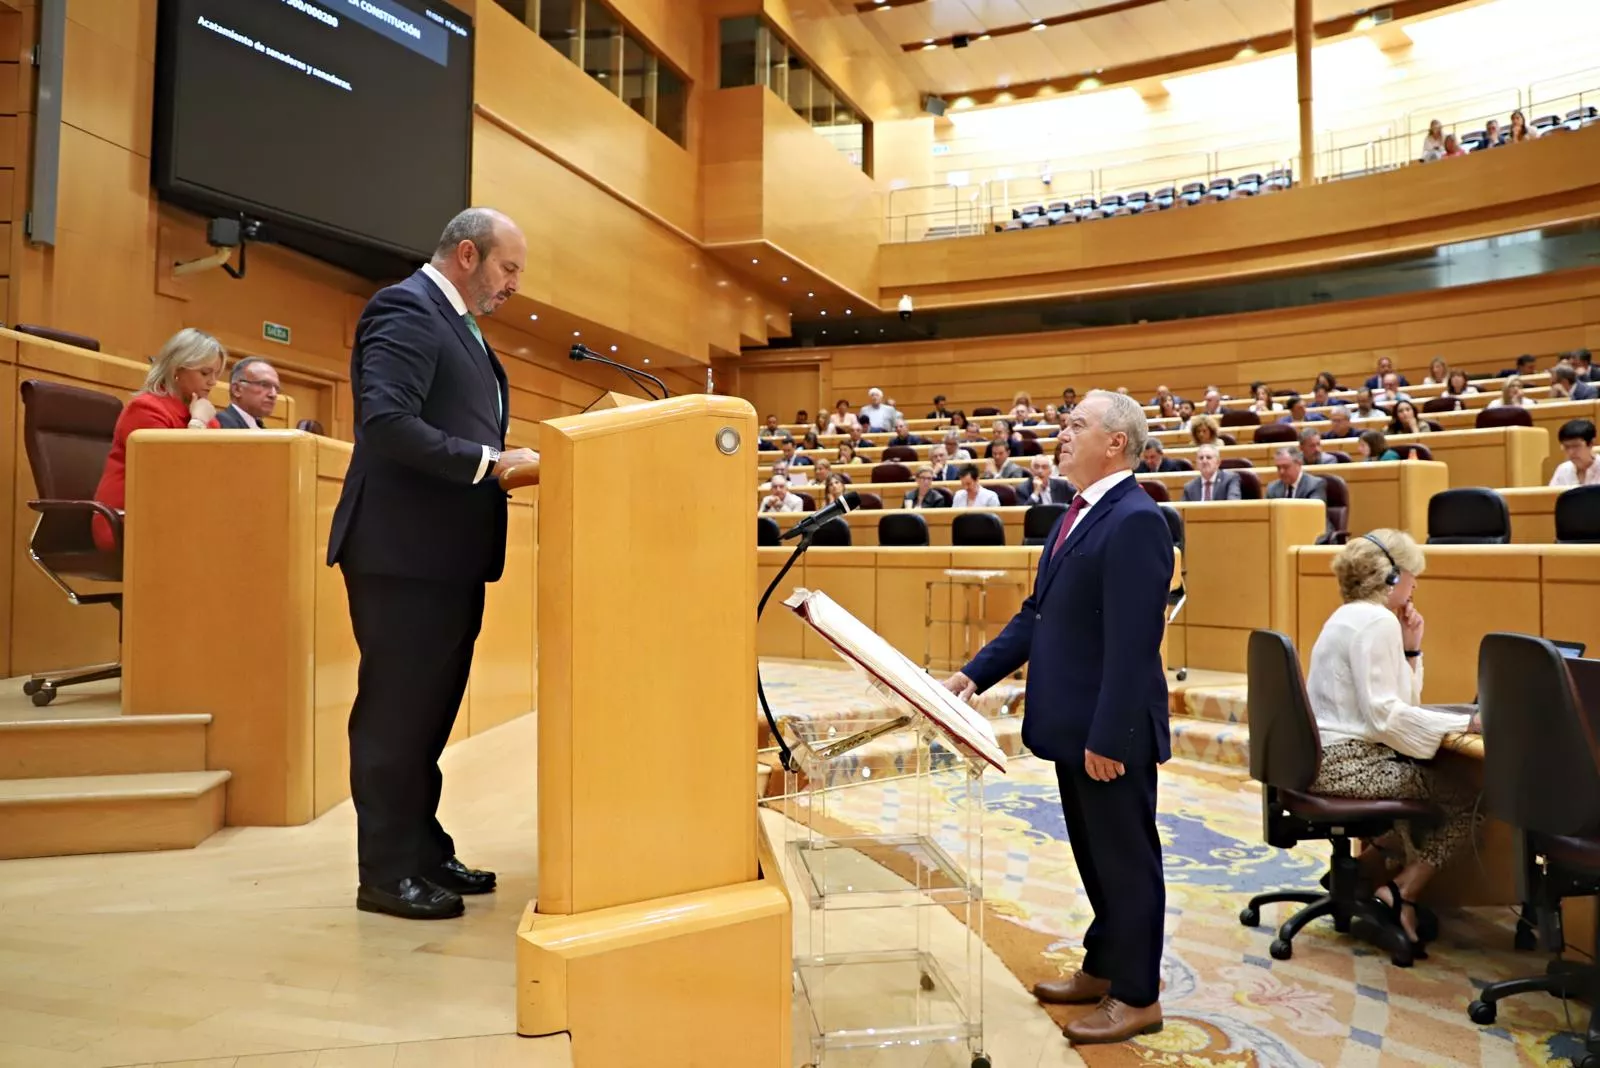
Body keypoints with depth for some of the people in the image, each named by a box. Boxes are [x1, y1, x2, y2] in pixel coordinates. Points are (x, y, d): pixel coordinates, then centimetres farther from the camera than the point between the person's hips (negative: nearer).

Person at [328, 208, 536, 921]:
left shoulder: (455, 322, 21)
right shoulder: (406, 309, -10)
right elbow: (387, 422, -23)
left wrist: (503, 459, 6)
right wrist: (490, 462, -21)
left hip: (448, 554, 10)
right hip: (405, 553, -10)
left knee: (430, 710, 15)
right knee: (395, 712, 0)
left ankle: (424, 852, 27)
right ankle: (387, 873, 12)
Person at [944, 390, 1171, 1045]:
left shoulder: (1135, 521, -19)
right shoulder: (1079, 514, 12)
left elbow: (1134, 642, -24)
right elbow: (1038, 614, 14)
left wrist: (1108, 737, -24)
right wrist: (975, 674, 8)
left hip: (1110, 731, -9)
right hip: (1075, 724, 9)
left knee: (1125, 859, 7)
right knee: (1093, 854, 21)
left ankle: (1138, 996, 24)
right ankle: (1103, 967, 38)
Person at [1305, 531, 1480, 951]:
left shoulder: (1354, 617, 17)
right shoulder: (1377, 621, -15)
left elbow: (1399, 699, 17)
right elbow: (1386, 714, -23)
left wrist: (1410, 649, 8)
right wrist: (1466, 722, -18)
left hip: (1330, 758, 10)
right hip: (1348, 762, -10)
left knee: (1446, 780, 20)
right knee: (1468, 799, -6)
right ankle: (1399, 892, 0)